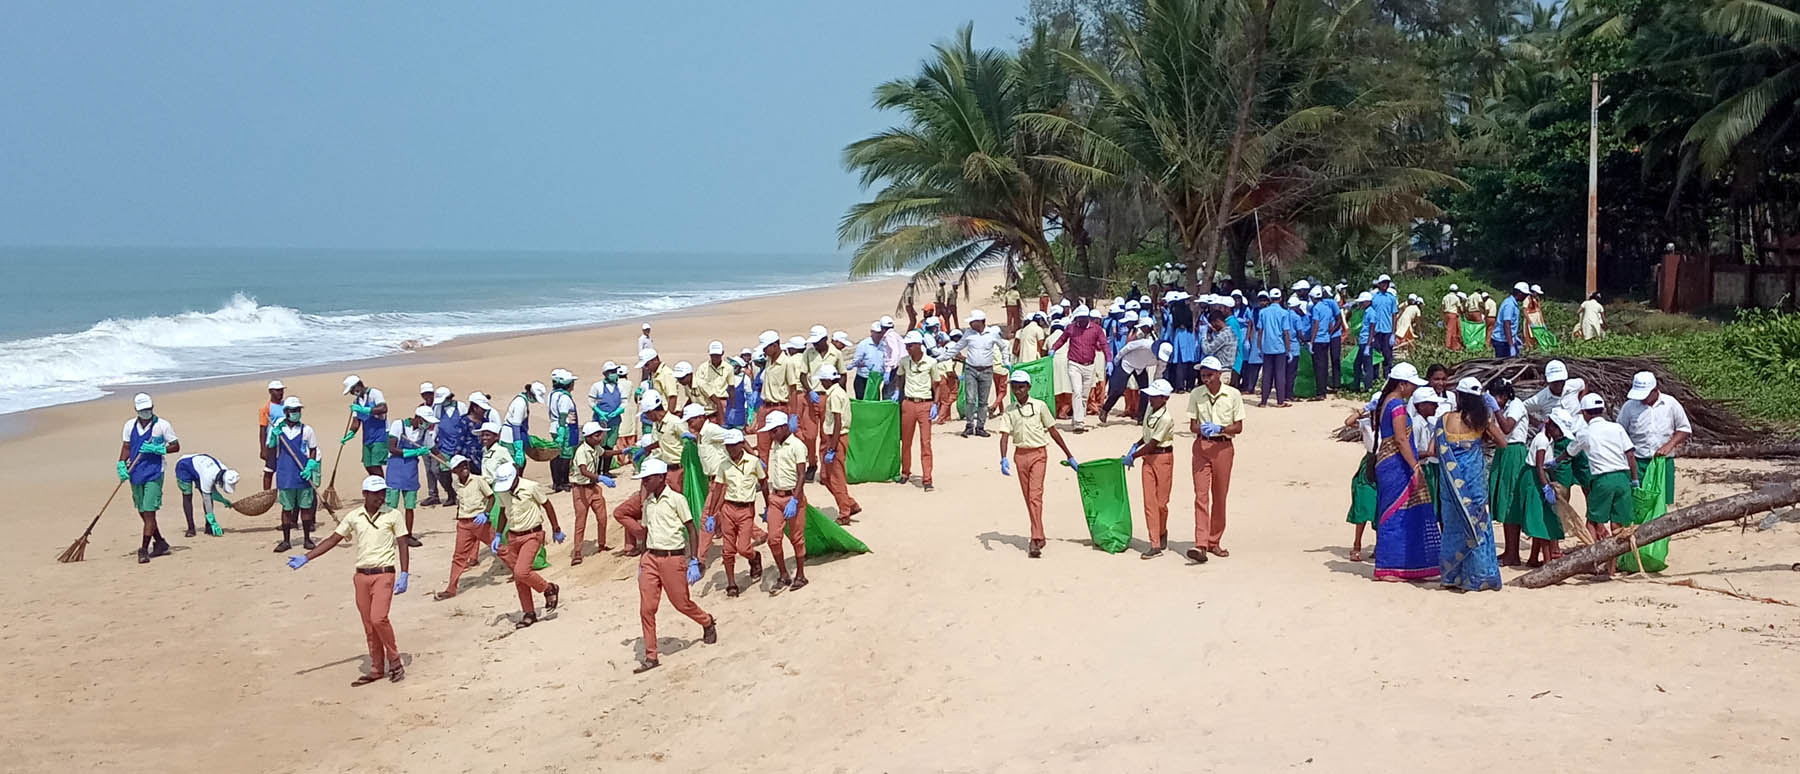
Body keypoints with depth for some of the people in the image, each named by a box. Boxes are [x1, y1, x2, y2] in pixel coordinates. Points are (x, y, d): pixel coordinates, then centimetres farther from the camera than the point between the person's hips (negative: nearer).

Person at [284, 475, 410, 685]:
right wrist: (306, 558, 3)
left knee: (378, 619, -18)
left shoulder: (392, 516, -2)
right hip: (362, 575, 4)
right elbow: (333, 540, 9)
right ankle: (377, 668, 17)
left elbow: (402, 546, -1)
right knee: (368, 625, 7)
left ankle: (395, 661, -1)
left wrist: (404, 575, -9)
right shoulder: (353, 517, 6)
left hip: (384, 574, -4)